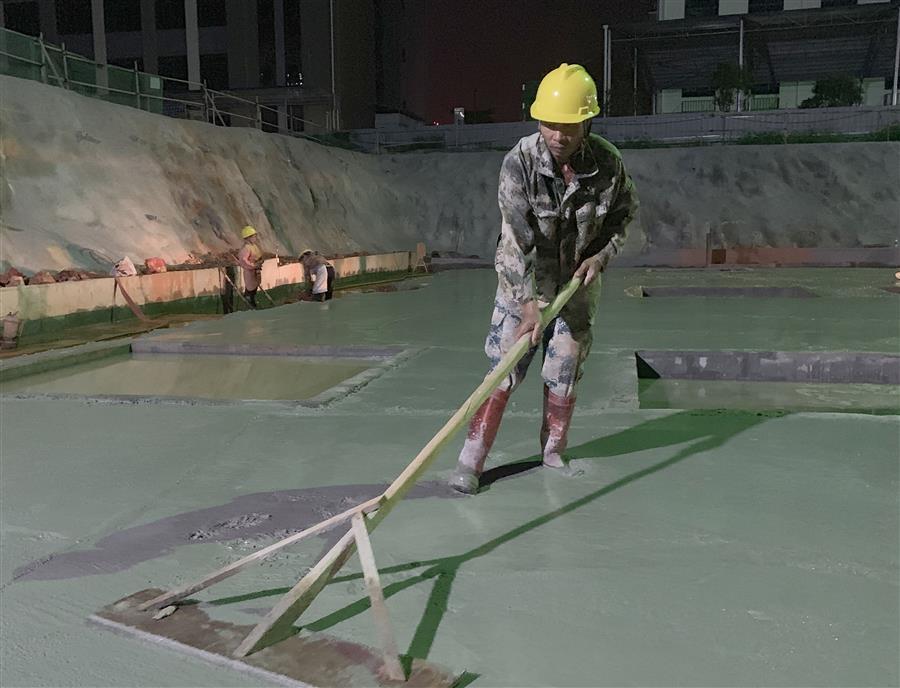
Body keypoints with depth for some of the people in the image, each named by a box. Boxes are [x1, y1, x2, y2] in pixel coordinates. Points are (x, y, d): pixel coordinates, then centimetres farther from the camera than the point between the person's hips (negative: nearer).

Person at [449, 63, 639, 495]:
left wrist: (601, 255, -10)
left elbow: (624, 213, 6)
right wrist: (529, 303, -34)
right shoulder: (519, 162, -22)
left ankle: (553, 452, 28)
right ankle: (471, 459, 2)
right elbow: (519, 238, -28)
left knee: (565, 370, 8)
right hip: (523, 281, -2)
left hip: (578, 279, 3)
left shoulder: (607, 163, -13)